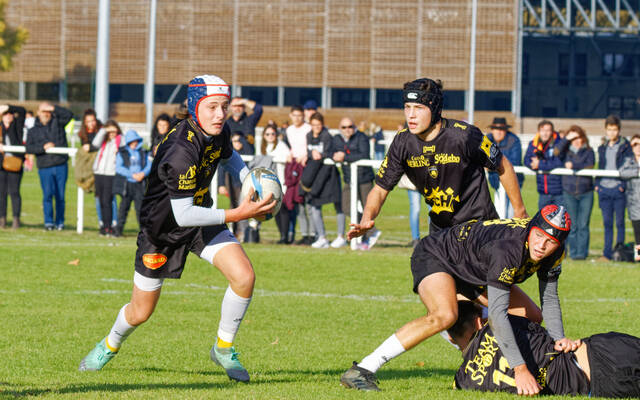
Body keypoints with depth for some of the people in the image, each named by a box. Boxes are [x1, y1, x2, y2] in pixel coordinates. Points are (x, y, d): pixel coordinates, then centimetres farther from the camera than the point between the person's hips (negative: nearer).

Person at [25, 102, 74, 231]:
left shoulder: (57, 122, 10)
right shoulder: (33, 131, 12)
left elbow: (69, 115, -6)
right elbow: (28, 148, 2)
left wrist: (54, 108, -11)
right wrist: (43, 147, -12)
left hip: (61, 166, 0)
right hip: (45, 168, 0)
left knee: (60, 195, 3)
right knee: (48, 194, -13)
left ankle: (60, 222, 13)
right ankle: (48, 222, -8)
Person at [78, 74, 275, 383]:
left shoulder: (219, 134, -10)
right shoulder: (181, 152, -35)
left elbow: (229, 156, 17)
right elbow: (183, 215, -34)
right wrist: (237, 214, -33)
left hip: (201, 218, 6)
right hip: (161, 228, -6)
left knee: (244, 275, -17)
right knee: (140, 313, 7)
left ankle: (223, 348, 5)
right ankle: (110, 345, 42)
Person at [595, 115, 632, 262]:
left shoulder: (625, 147, 1)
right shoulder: (602, 148, 16)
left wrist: (624, 185, -12)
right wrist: (597, 184, 9)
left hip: (618, 189, -4)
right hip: (604, 189, 4)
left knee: (619, 222, 0)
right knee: (607, 223, 5)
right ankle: (607, 254, 7)